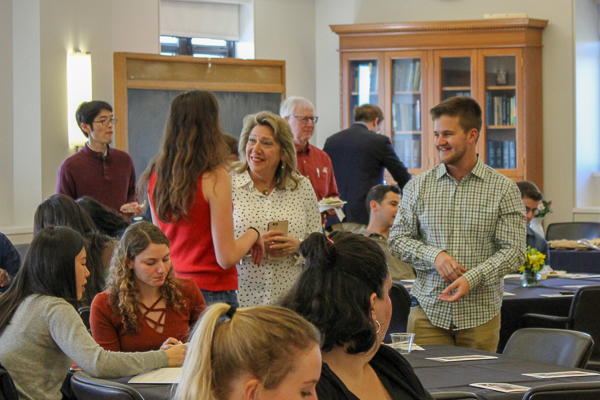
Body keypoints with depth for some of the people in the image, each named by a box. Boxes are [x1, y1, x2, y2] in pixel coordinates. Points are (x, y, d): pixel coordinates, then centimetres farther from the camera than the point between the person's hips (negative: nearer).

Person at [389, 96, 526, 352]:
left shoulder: (503, 189, -1)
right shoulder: (418, 187, 6)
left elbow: (514, 251, -5)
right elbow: (397, 240, 7)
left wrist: (472, 278, -20)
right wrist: (434, 256, -12)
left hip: (481, 313, -1)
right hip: (428, 311, 1)